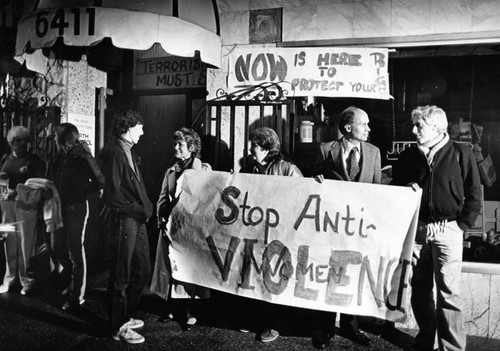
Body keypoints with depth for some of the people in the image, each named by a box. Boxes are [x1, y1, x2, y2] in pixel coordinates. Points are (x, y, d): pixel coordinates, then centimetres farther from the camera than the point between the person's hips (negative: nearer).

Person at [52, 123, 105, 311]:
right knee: (57, 246, 13)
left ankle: (77, 296, 9)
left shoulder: (82, 157, -11)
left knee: (76, 250, -2)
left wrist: (79, 194, -10)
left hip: (76, 208, -7)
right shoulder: (60, 158, 10)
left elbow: (100, 182, -11)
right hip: (61, 207, 8)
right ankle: (75, 279, 34)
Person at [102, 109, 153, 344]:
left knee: (143, 271, 17)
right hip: (124, 219, -9)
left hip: (137, 219, 10)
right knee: (121, 276, 3)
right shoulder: (114, 152, -14)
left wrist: (145, 208, 5)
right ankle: (119, 327, 16)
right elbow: (113, 194, -19)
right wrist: (138, 210, -13)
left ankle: (125, 316, 34)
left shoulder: (129, 152, 15)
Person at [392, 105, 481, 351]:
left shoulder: (460, 153, -1)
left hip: (447, 230, -4)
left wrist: (462, 224, -5)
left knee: (448, 291, -3)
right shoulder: (408, 156, 8)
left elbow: (474, 194, 0)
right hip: (416, 229, 4)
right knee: (420, 289, 11)